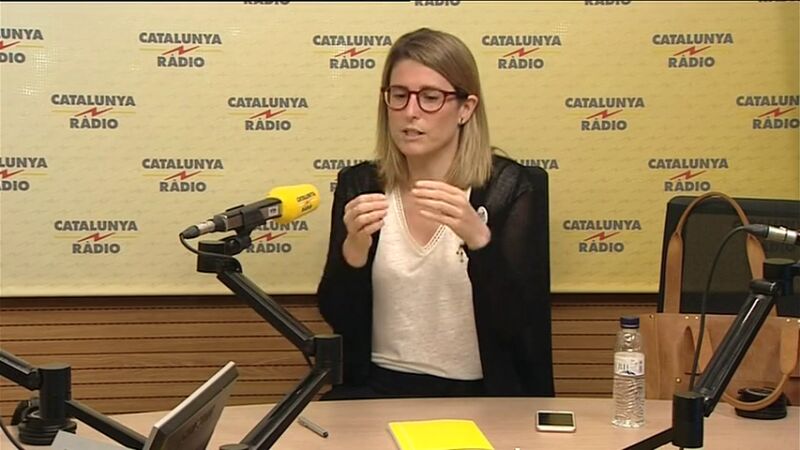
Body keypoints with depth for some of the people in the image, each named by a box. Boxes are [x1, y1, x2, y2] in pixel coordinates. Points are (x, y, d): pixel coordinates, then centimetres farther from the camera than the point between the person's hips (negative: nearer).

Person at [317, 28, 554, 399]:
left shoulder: (506, 187, -4)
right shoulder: (358, 184, 3)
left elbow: (514, 323, -11)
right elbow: (337, 318, -1)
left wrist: (479, 238, -27)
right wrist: (355, 248, -20)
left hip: (477, 395, -1)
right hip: (376, 389, 2)